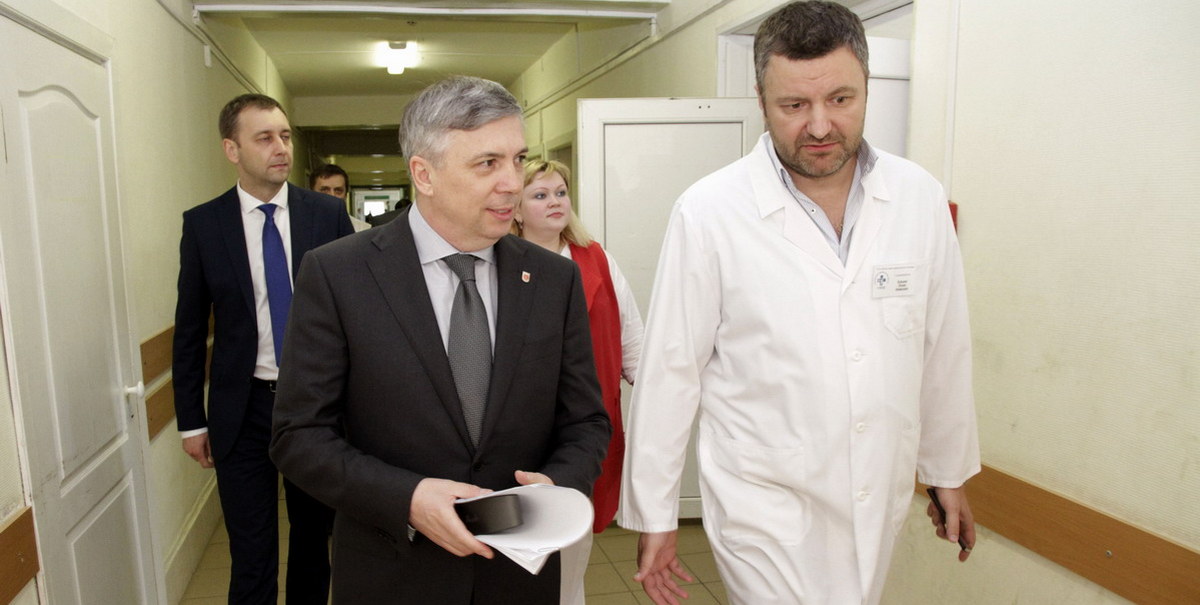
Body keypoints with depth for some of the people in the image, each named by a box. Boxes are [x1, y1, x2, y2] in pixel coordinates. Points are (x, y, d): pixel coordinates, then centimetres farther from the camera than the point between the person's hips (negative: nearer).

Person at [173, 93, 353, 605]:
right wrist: (191, 420, 3)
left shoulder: (328, 214, -3)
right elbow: (189, 329, 3)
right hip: (243, 408, 0)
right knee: (251, 556, 8)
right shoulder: (203, 224, -3)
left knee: (314, 536, 17)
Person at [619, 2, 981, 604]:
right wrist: (653, 516, -4)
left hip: (882, 498, 4)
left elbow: (943, 350, 6)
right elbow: (669, 372, -9)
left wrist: (949, 472, 14)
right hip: (767, 504, -4)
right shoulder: (707, 213, -14)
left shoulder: (919, 198, -3)